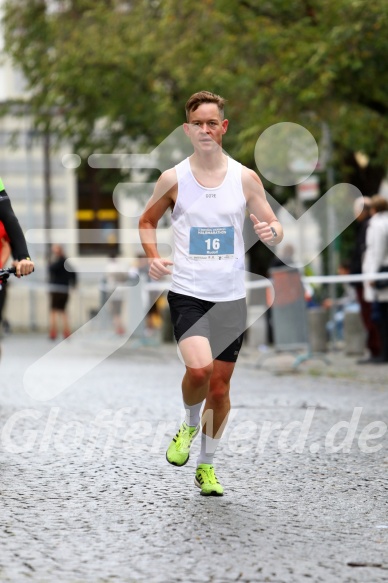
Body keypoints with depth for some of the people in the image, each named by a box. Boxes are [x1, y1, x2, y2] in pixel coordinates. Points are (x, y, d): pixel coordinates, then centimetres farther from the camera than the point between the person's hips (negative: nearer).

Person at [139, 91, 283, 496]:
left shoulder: (246, 178, 1)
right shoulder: (174, 179, -1)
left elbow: (273, 226, 7)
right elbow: (147, 221, 15)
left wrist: (271, 232, -17)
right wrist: (153, 257, -3)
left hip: (231, 297, 2)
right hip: (187, 292, -2)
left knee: (220, 387, 8)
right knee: (199, 368, -24)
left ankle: (206, 466, 27)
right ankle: (189, 425, 9)